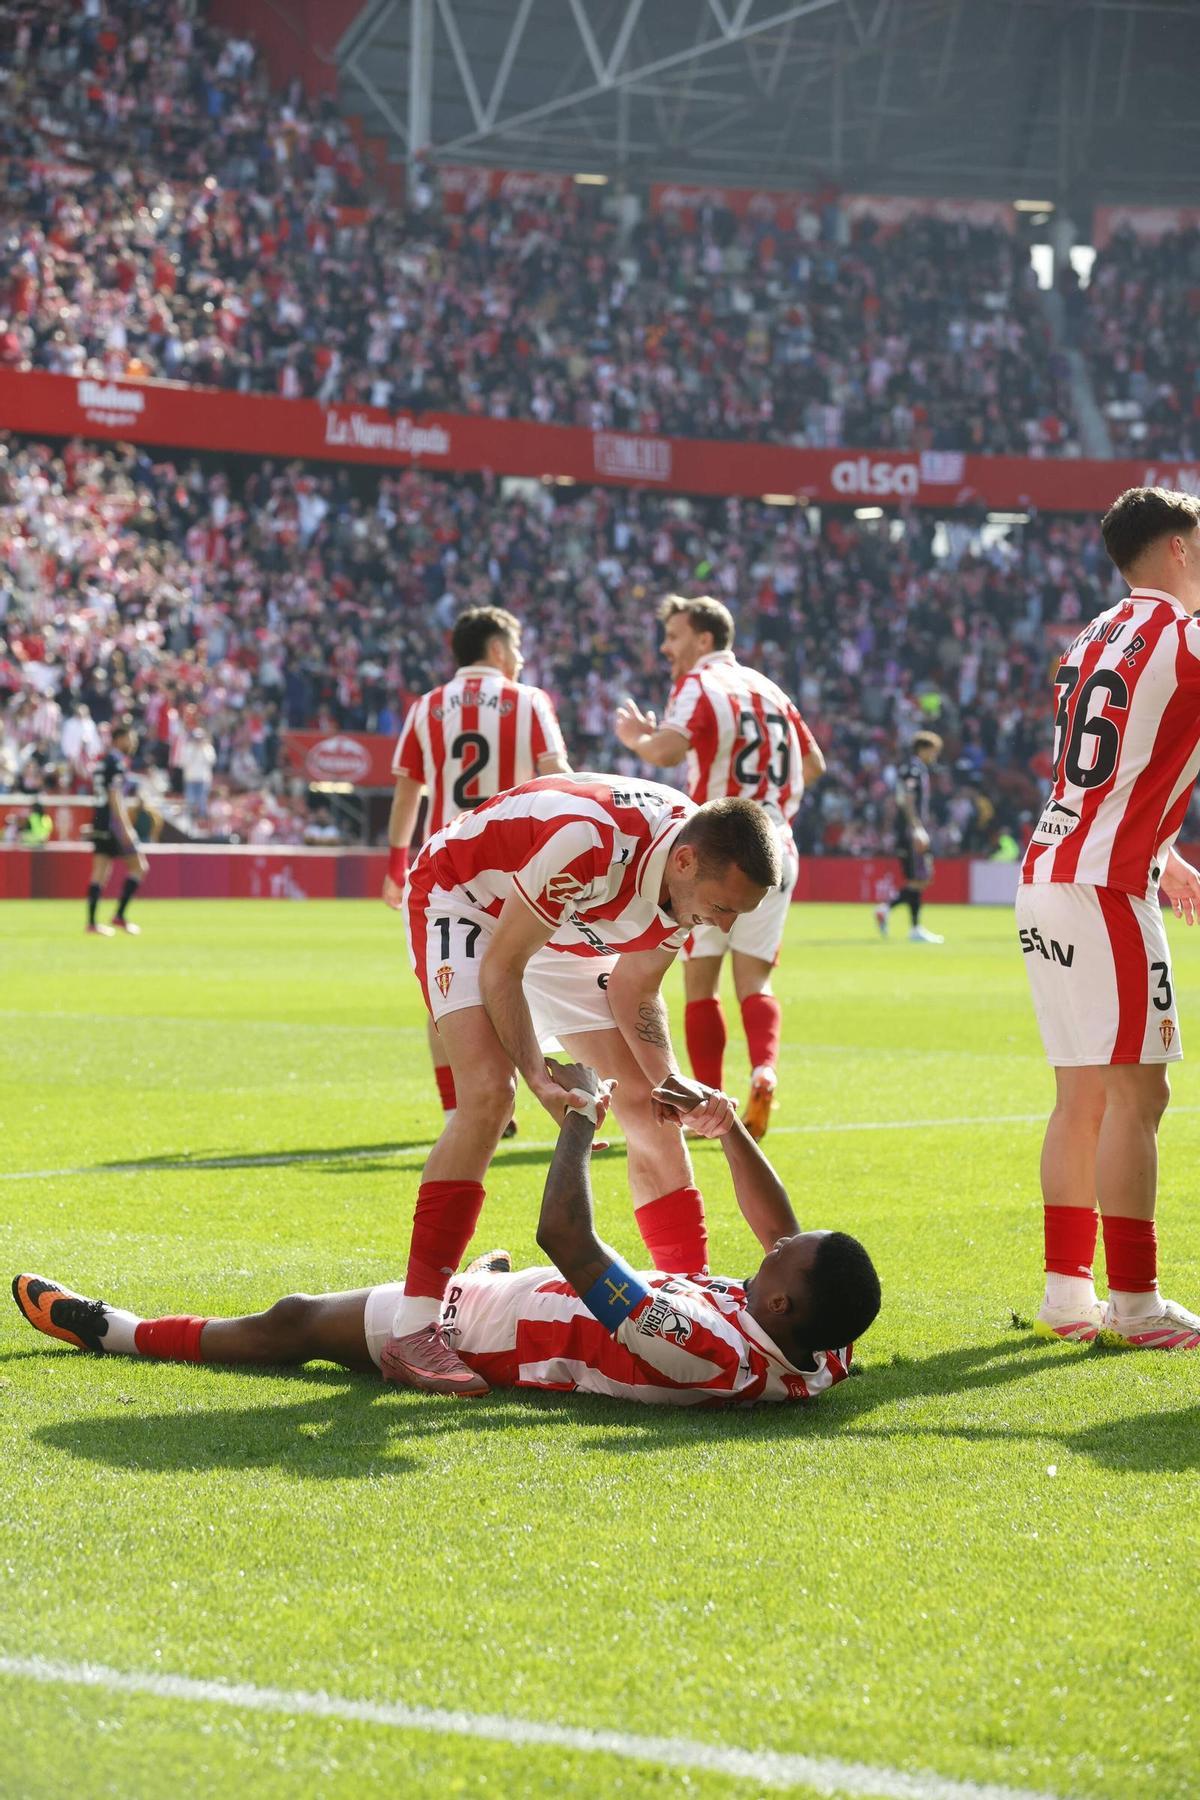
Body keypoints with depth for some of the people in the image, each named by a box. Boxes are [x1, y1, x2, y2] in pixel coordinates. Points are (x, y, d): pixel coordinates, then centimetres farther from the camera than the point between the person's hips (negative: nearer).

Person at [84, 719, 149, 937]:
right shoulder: (117, 763, -11)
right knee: (139, 866, 0)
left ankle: (92, 923, 3)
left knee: (100, 872, 7)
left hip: (99, 821, 9)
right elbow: (115, 797, -18)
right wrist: (125, 829, -20)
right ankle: (119, 916, -3)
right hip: (114, 822, -9)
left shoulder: (101, 762, 17)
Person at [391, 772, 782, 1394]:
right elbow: (501, 970, -28)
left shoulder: (698, 876, -17)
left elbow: (634, 994, -3)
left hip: (562, 933, 8)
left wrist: (673, 1087, -16)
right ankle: (414, 1327, -28)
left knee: (648, 1106, 2)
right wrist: (538, 1076, -35)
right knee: (489, 1091, -27)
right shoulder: (589, 845, -40)